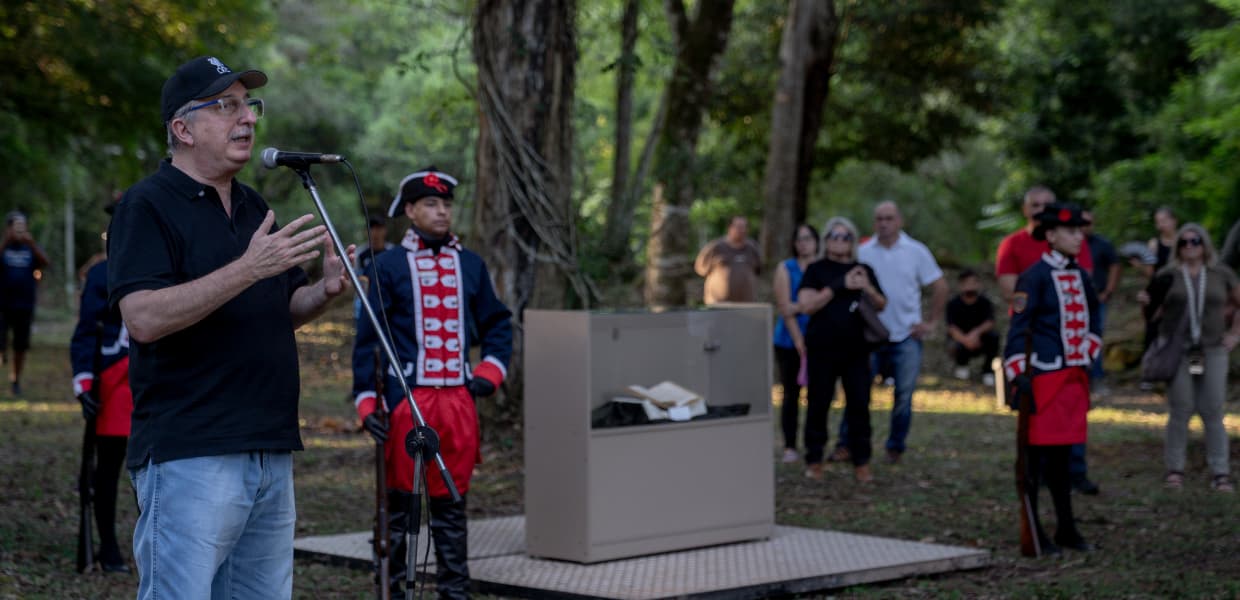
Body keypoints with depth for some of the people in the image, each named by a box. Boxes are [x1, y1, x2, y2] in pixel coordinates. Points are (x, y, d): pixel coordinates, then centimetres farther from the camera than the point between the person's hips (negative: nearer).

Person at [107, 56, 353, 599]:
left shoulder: (253, 206, 18)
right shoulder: (147, 206, -6)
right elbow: (144, 317, -20)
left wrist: (325, 291, 1)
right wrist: (249, 268, -25)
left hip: (271, 453, 8)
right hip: (188, 457, -8)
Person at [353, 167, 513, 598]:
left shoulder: (471, 264, 11)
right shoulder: (389, 265, 1)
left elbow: (498, 323, 21)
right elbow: (367, 336, 0)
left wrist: (491, 370, 6)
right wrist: (366, 401, -6)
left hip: (459, 399, 3)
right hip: (406, 398, -3)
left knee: (452, 501, 9)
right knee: (400, 497, 1)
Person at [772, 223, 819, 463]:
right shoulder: (785, 269, 2)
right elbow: (785, 308, -5)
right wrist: (799, 342, -11)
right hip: (790, 341, -1)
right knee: (791, 394, 2)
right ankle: (789, 447, 8)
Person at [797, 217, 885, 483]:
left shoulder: (863, 270, 13)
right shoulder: (816, 270, 3)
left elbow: (881, 305, 16)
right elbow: (806, 305, -9)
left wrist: (868, 288, -6)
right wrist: (839, 286, -14)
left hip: (856, 349, 3)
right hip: (822, 349, -3)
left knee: (859, 404, -1)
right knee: (819, 404, 2)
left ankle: (861, 463, 5)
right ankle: (814, 461, 11)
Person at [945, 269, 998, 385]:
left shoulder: (984, 302, -7)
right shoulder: (954, 304, -10)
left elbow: (990, 322, -21)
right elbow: (952, 327, -21)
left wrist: (976, 333, -41)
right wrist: (965, 339, -40)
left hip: (980, 340, 1)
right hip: (960, 338, -1)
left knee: (993, 337, -30)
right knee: (957, 347, -36)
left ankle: (988, 371, -8)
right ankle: (962, 366, 5)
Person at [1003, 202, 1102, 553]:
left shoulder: (1080, 276, 12)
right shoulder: (1035, 277, -10)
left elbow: (1093, 320, 25)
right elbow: (1018, 327, -14)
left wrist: (1088, 354, 14)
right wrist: (1018, 375, -19)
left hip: (1075, 376, 7)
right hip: (1045, 377, -7)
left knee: (1063, 454, 13)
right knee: (1037, 455, -2)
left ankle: (1066, 529, 19)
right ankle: (1032, 533, 3)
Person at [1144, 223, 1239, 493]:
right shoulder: (1167, 276, 3)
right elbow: (1150, 313, 8)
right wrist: (1146, 303, -13)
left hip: (1212, 351, 1)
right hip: (1177, 350, -1)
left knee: (1213, 412, -1)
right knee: (1181, 410, -2)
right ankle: (1175, 468, 9)